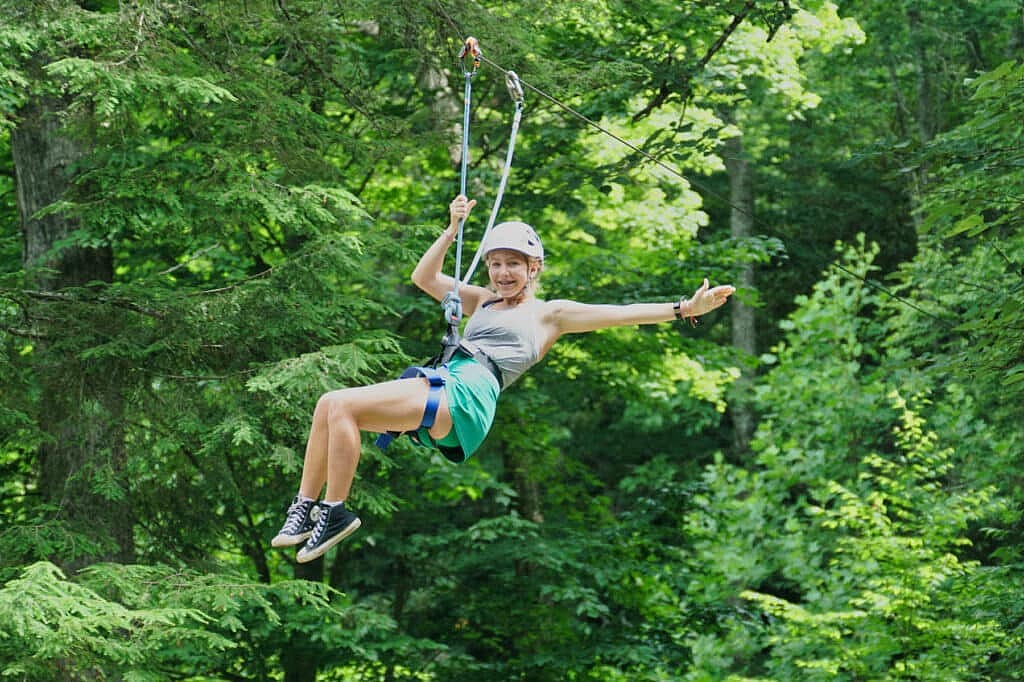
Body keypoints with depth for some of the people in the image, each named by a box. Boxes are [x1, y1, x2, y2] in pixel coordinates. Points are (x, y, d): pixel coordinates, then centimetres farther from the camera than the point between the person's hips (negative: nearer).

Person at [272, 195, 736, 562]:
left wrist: (684, 309, -5)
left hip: (468, 393, -7)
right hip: (441, 385, 7)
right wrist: (453, 229, 24)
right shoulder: (481, 302, 31)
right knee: (329, 404, -11)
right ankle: (303, 510, -9)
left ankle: (335, 513, -18)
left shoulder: (549, 313, 13)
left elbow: (618, 313, 4)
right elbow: (424, 278, 33)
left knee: (342, 405, -23)